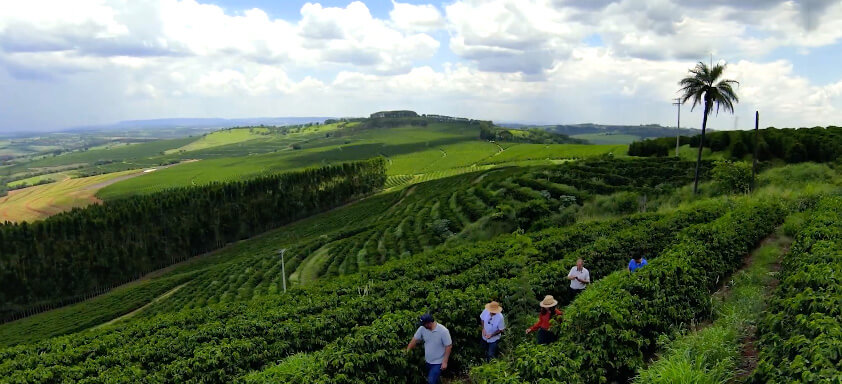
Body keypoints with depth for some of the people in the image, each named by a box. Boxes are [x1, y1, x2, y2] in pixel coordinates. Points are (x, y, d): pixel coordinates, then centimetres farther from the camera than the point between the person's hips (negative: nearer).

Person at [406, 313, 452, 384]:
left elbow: (449, 346, -19)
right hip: (428, 361, 6)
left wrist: (445, 362, -17)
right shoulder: (422, 328, -11)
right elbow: (414, 340, -1)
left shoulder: (443, 331, -25)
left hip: (438, 362, -6)